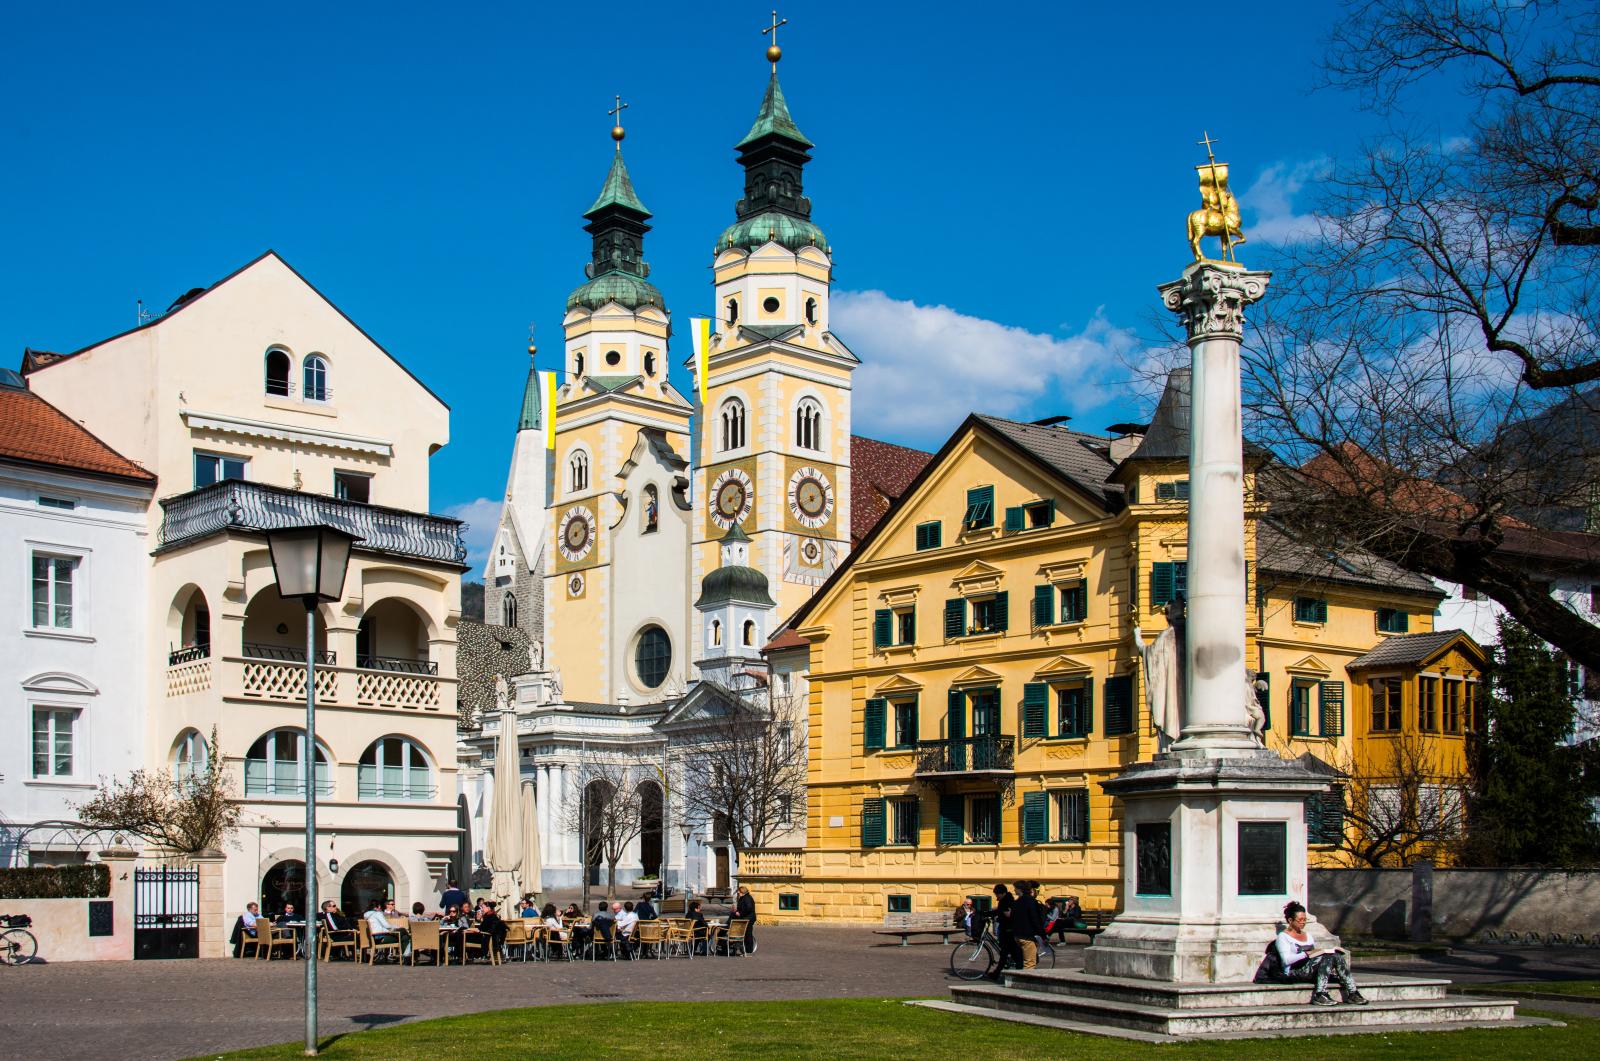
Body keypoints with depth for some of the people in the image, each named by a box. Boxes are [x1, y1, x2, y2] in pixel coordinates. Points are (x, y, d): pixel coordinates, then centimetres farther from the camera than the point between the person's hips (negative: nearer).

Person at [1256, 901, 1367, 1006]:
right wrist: (1307, 954, -19)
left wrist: (1330, 950, 5)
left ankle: (1352, 994, -28)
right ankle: (1319, 996, -36)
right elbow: (1286, 960, -11)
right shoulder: (1283, 937, 4)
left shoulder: (1308, 934, 28)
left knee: (1337, 956, -19)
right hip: (1294, 972, -7)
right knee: (1328, 957, -29)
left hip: (1313, 971, 7)